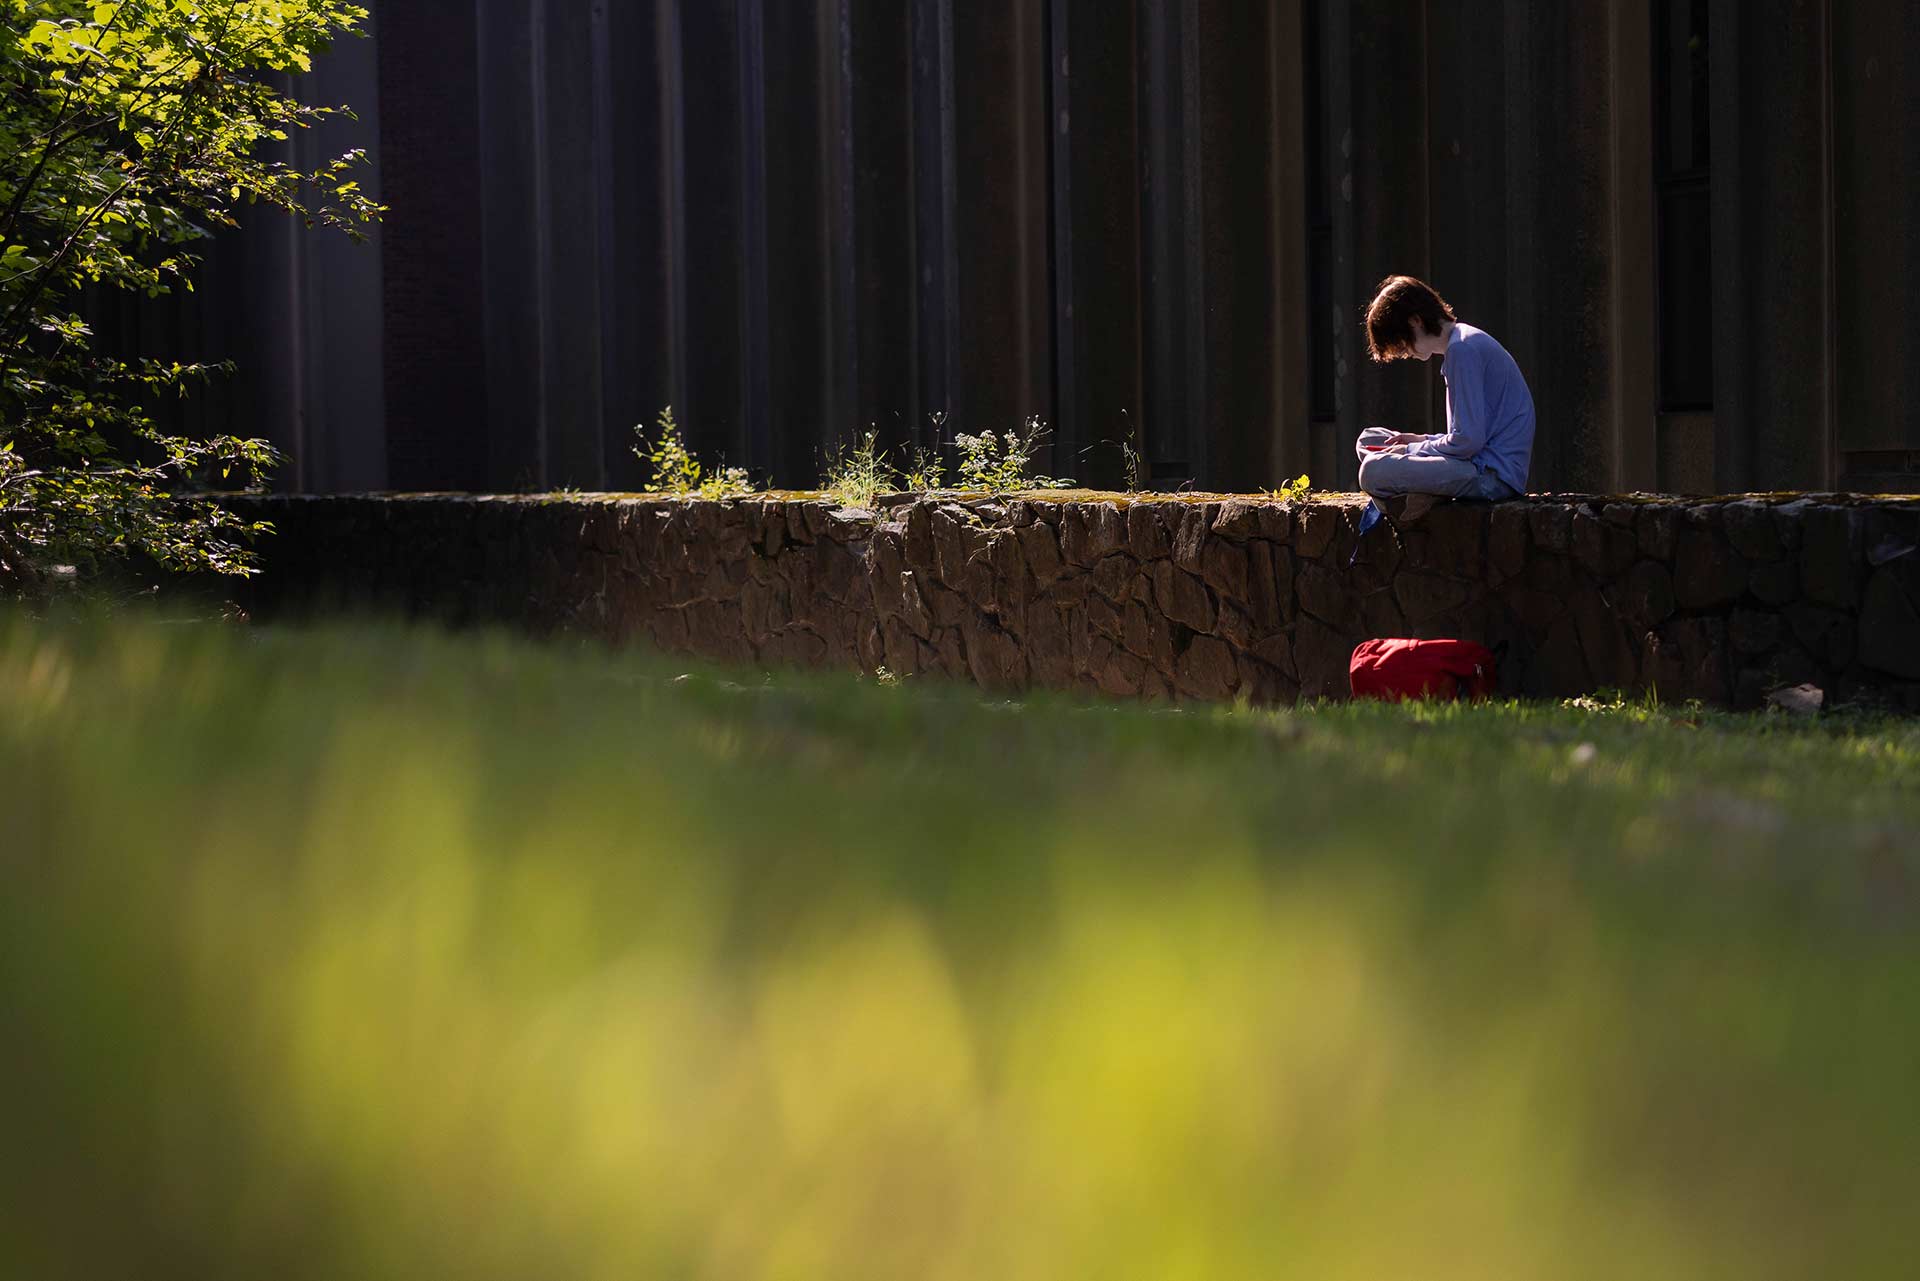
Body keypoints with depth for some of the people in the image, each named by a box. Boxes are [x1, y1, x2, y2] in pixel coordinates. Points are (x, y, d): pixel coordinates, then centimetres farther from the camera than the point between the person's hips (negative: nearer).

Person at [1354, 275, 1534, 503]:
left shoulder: (1462, 349, -14)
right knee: (1370, 439, 19)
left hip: (1496, 475, -11)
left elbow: (1468, 440, -19)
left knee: (1372, 471, -26)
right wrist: (1423, 441, 11)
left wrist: (1411, 450, -5)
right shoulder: (1469, 342, 19)